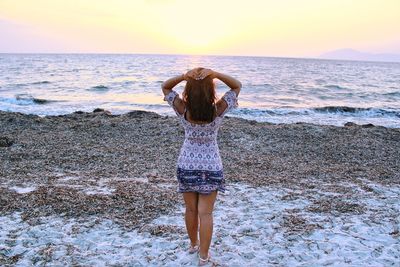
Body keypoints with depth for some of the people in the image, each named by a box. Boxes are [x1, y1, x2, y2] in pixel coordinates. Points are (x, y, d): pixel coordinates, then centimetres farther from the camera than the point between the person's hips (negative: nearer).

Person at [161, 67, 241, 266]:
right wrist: (216, 74, -23)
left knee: (191, 209, 18)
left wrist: (183, 76, -20)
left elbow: (165, 87, -2)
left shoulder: (182, 109, -17)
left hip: (186, 165, 2)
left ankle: (193, 245, 38)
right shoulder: (218, 110, -20)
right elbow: (237, 86, -7)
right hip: (210, 167, -1)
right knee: (205, 213, 7)